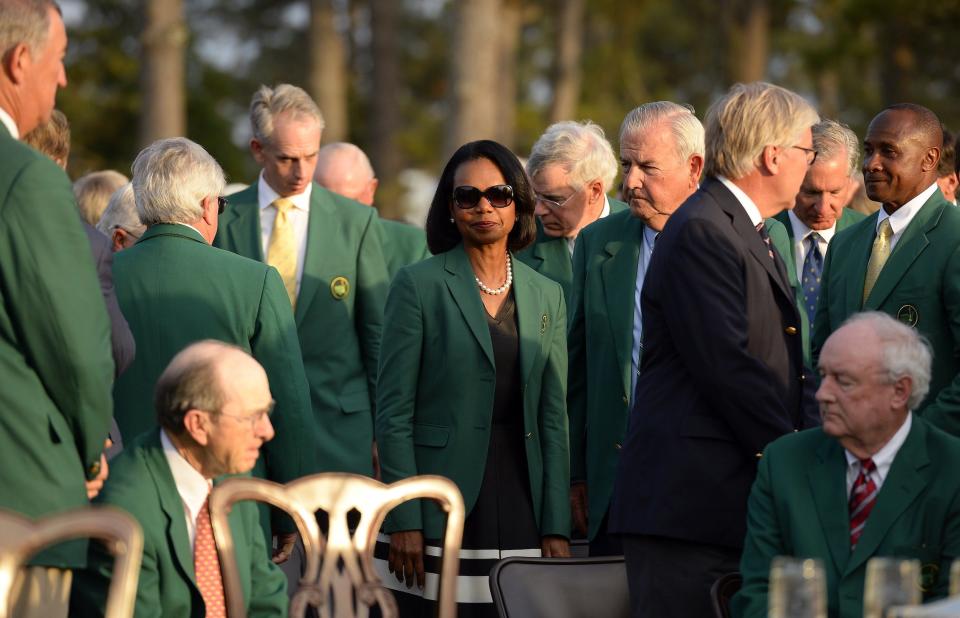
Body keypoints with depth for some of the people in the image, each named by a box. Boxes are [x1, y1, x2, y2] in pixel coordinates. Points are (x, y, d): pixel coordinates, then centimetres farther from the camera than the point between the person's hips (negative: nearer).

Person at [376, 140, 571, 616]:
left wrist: (557, 527, 4)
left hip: (520, 504, 4)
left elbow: (553, 418, 11)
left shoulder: (546, 295, 12)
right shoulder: (419, 285, 0)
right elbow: (393, 412, -4)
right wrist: (404, 521, -11)